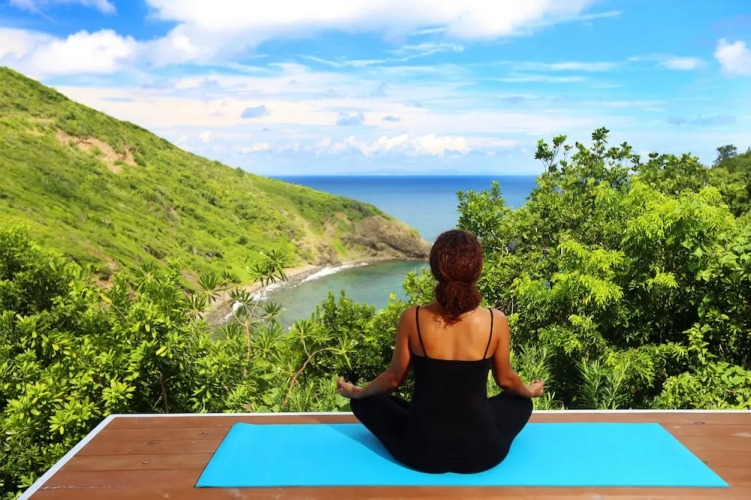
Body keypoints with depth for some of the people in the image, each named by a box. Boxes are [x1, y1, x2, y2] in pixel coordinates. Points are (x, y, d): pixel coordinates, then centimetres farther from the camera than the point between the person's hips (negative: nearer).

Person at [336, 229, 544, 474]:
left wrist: (357, 392, 20)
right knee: (520, 402, 30)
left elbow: (394, 378, -1)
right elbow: (505, 379, 4)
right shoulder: (496, 320, -14)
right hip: (481, 452, 2)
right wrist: (529, 391, 28)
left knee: (364, 402, 22)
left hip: (422, 451, -1)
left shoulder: (412, 318, -15)